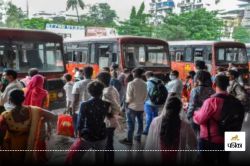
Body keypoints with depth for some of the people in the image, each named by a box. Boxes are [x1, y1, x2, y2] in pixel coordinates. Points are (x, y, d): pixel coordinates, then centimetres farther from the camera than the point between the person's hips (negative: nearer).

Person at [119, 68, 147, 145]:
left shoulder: (131, 83, -18)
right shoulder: (144, 84, -4)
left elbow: (129, 97, -17)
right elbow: (145, 95, 4)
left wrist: (127, 101, 2)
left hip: (132, 106, -5)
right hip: (141, 106, 5)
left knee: (131, 123, 3)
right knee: (140, 122, 16)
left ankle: (129, 140, 10)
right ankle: (138, 137, 30)